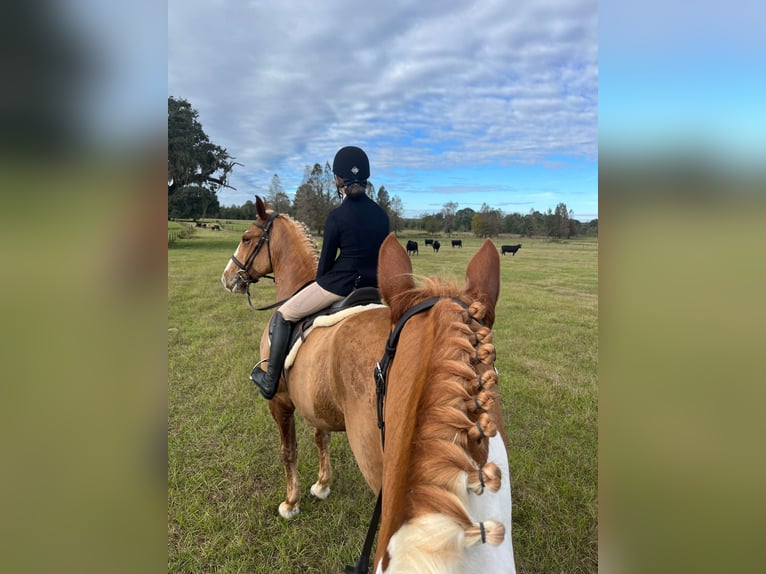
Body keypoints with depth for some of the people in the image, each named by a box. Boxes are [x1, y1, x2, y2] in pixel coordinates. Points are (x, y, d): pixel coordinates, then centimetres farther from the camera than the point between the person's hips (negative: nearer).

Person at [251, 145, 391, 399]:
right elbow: (379, 255, 12)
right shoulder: (382, 214, 5)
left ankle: (270, 382, 15)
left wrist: (320, 283, 14)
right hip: (374, 287, 6)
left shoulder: (337, 216, -11)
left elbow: (326, 260, -5)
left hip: (339, 284, -6)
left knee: (283, 315, 11)